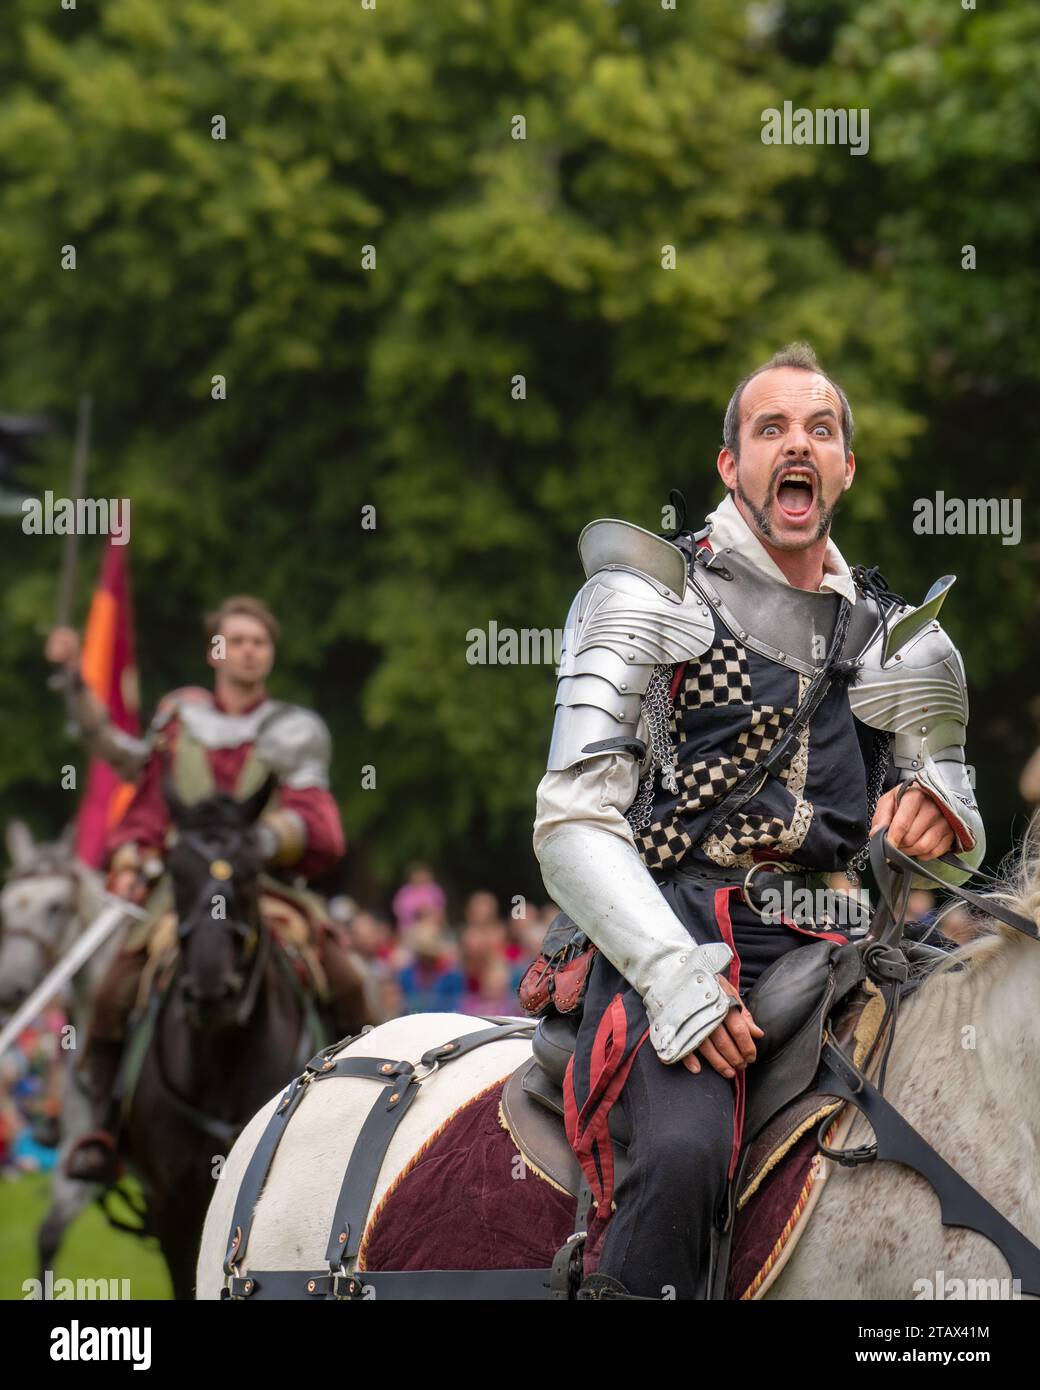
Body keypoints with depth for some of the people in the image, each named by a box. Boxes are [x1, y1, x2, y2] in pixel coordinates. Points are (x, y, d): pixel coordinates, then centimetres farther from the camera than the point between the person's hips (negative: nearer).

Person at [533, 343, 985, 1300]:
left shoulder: (899, 638, 21)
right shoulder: (653, 597, 7)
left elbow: (952, 853, 28)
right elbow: (574, 825, -2)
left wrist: (940, 822, 0)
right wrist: (677, 978, -19)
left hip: (829, 948, 5)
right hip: (677, 927, -5)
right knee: (688, 1149, -35)